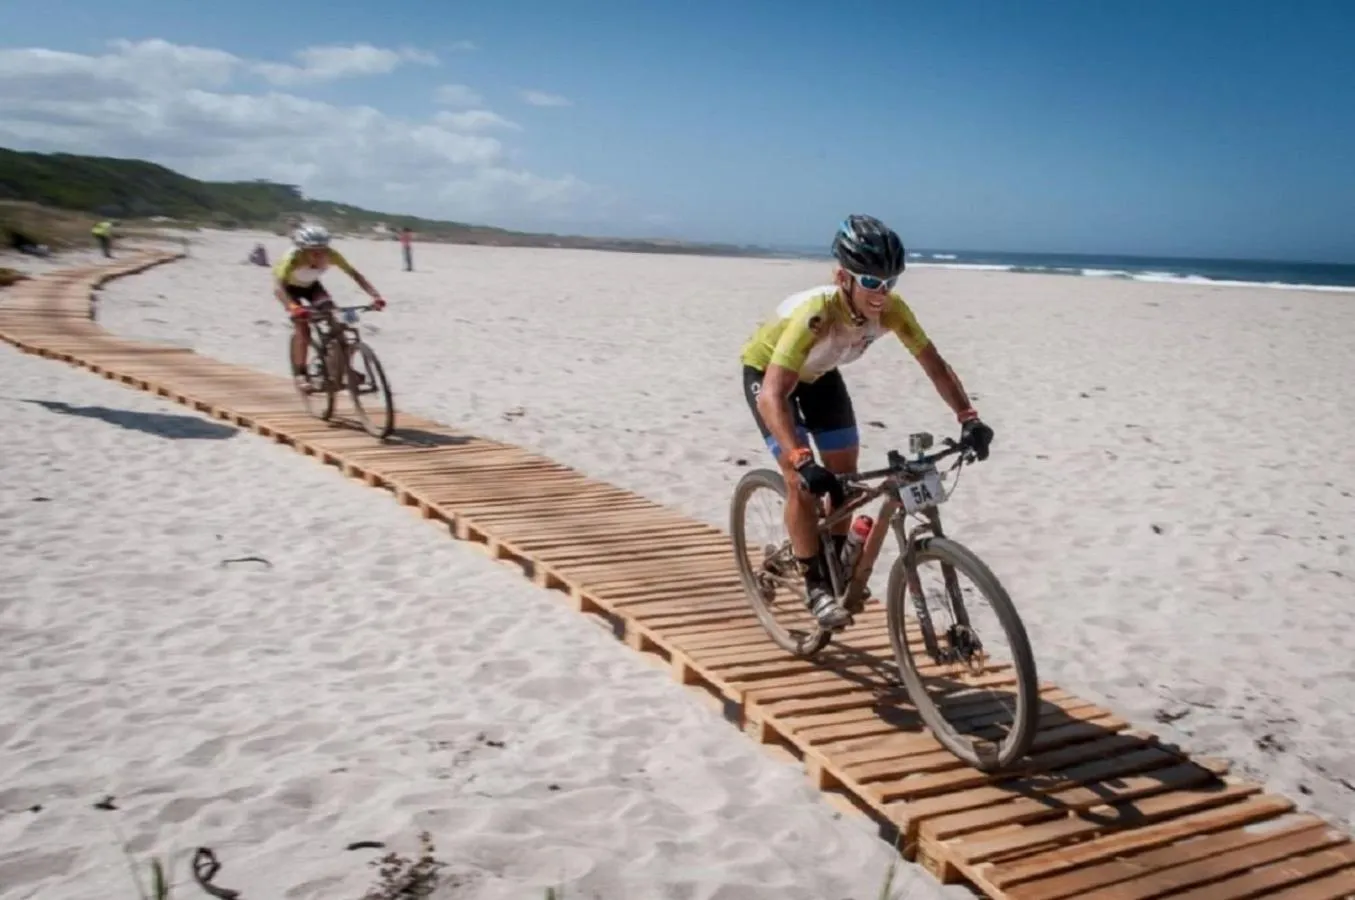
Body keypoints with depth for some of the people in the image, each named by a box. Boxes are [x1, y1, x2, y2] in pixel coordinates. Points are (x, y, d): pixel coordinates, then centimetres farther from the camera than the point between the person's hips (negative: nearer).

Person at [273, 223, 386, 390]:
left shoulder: (330, 254, -32)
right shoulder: (293, 258, -41)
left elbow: (354, 274, -29)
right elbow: (277, 287, -50)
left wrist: (375, 296, -43)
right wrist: (293, 307, -68)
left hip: (310, 285, 3)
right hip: (289, 287, -3)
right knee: (302, 327, -21)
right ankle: (300, 373, -6)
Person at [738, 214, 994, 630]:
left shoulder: (891, 309, -27)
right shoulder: (816, 313, -43)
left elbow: (935, 364, -17)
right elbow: (772, 394, -49)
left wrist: (969, 419, -30)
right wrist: (802, 460, -60)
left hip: (818, 374, 6)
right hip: (766, 371, -5)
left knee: (845, 473, 4)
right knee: (803, 480, -17)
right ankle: (816, 586, -4)